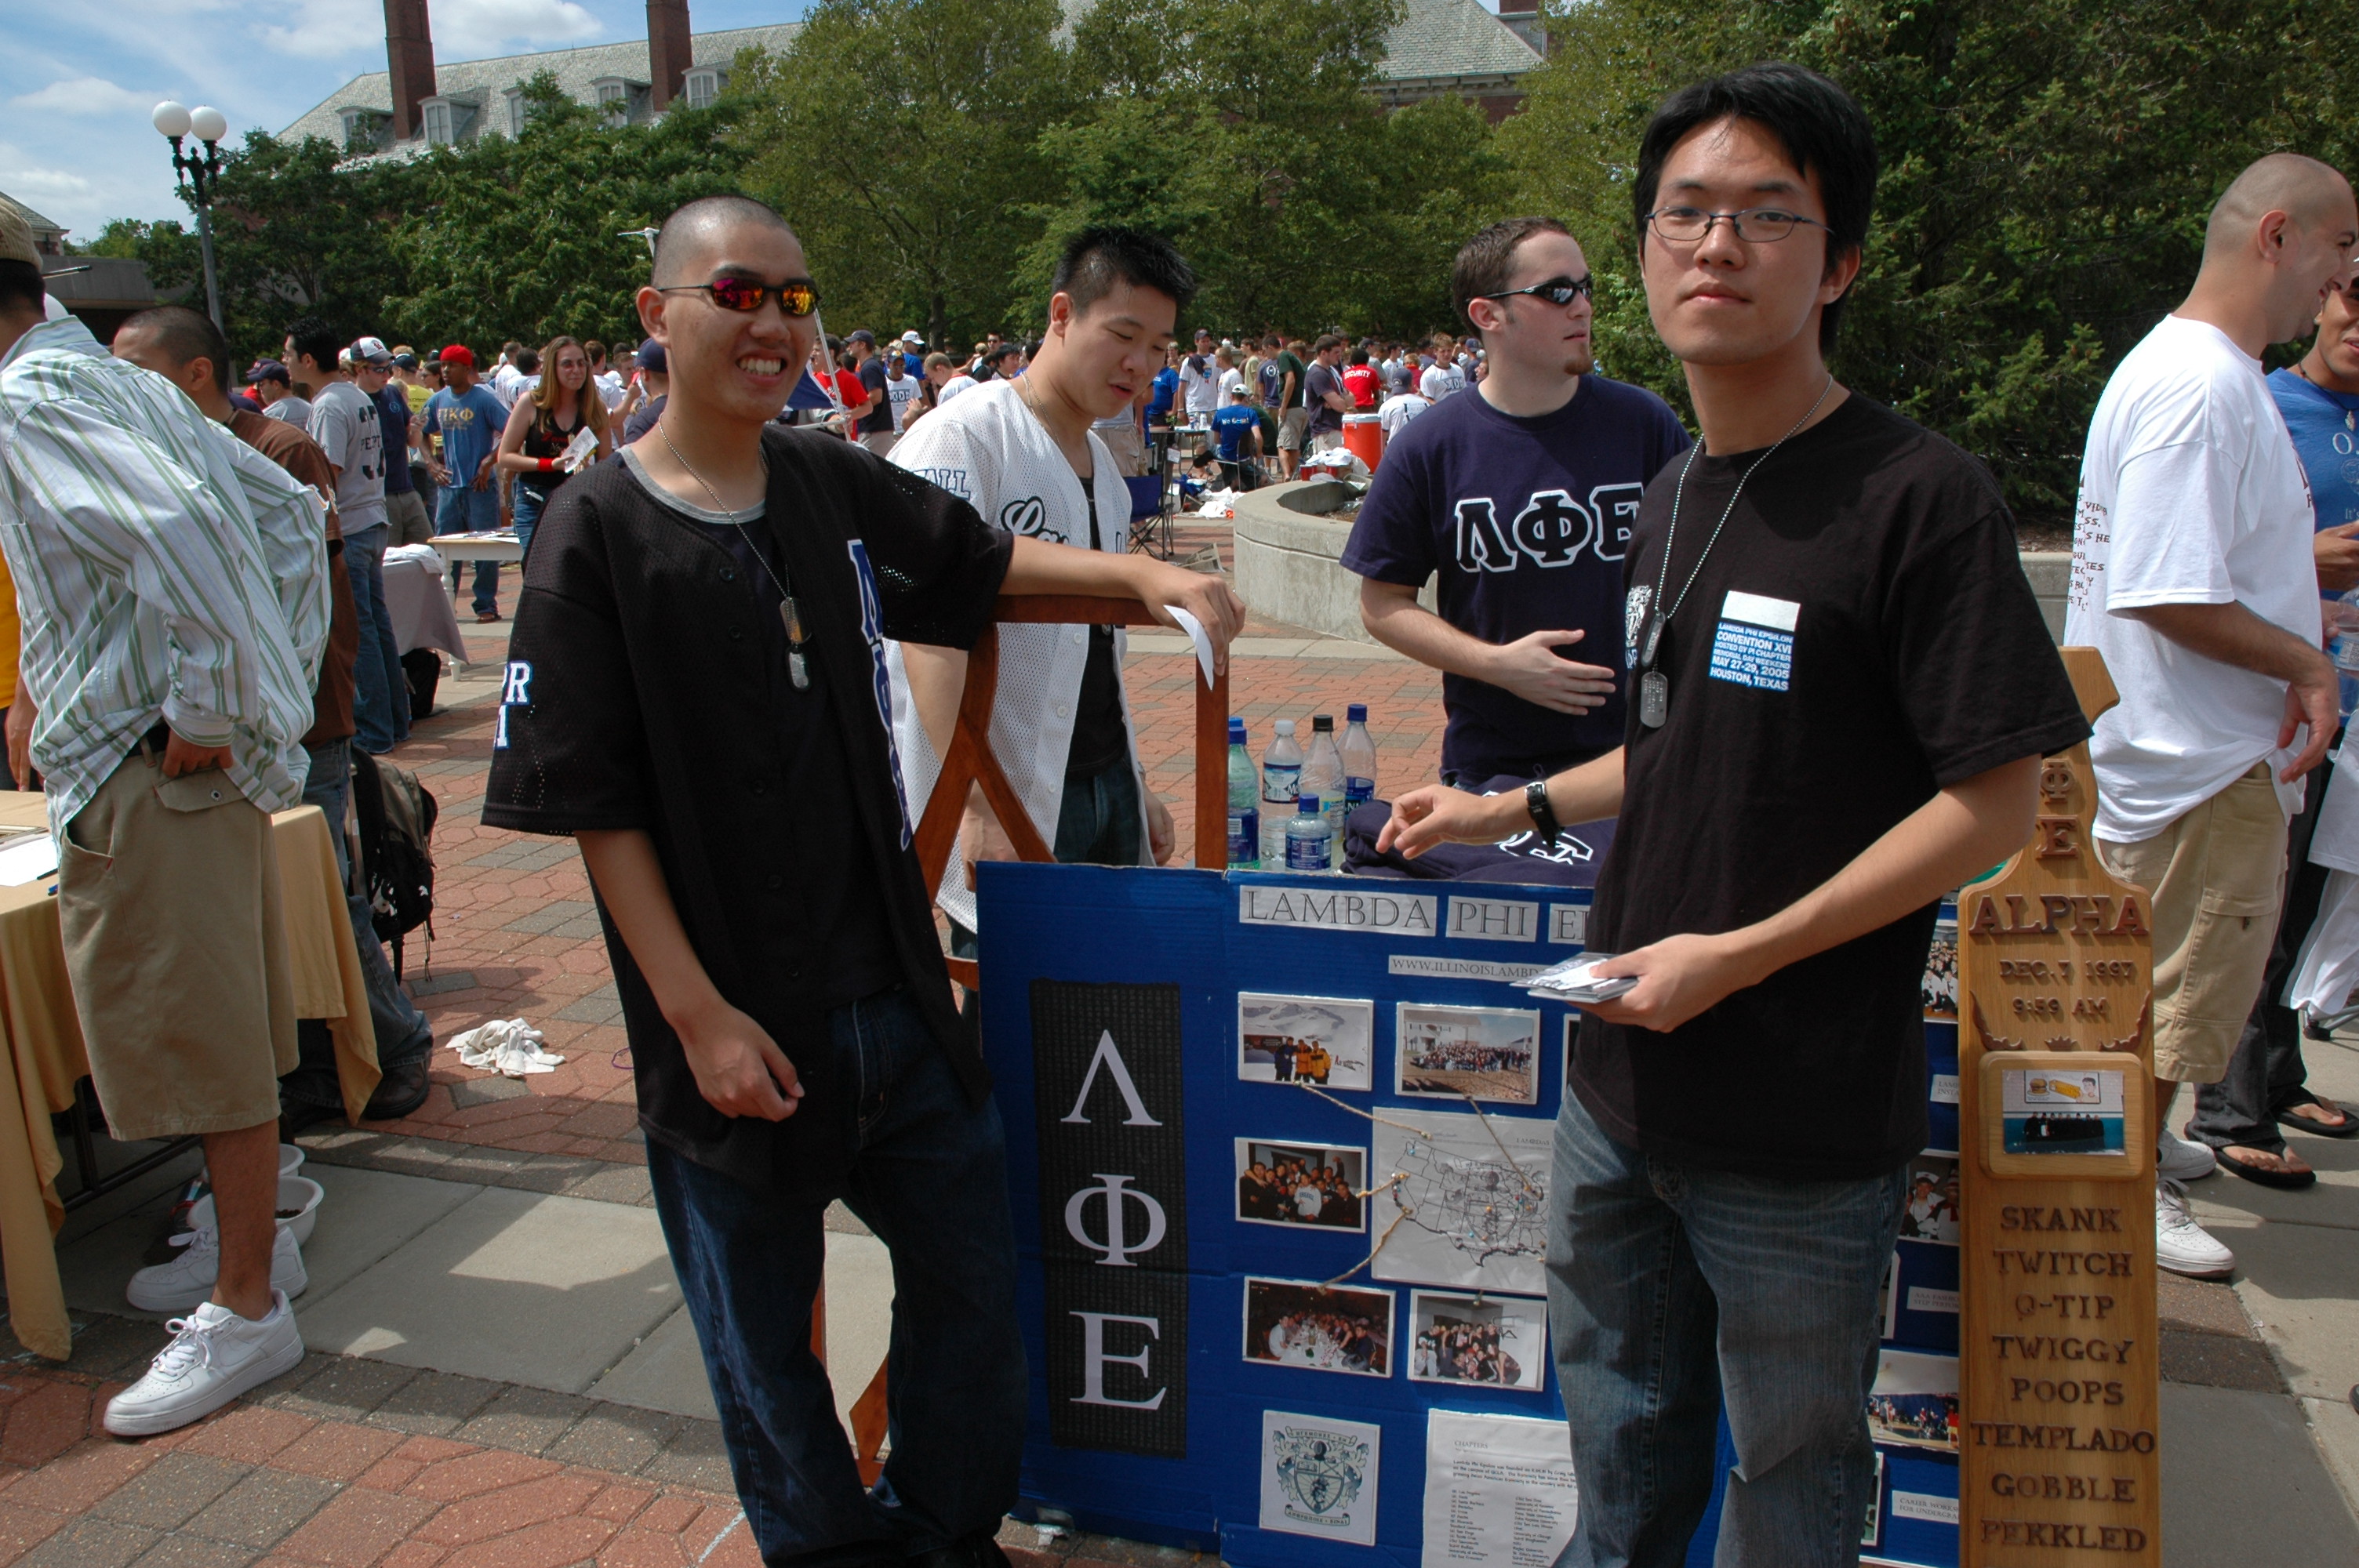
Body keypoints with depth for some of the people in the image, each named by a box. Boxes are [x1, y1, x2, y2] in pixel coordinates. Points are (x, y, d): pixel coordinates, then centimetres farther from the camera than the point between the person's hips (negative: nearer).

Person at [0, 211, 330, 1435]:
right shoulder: (119, 381, 16)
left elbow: (178, 528, -31)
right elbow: (286, 509, 18)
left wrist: (206, 711, -22)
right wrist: (282, 677, 14)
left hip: (149, 769, -10)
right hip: (207, 753, 10)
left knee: (200, 1030, -1)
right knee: (217, 1016, 18)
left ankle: (246, 1309, 10)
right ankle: (248, 1242, 33)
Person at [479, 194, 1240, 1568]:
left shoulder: (838, 488, 3)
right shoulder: (597, 537, -9)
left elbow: (983, 562, 18)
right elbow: (594, 807, -11)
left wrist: (1147, 576, 2)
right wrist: (698, 1013, -15)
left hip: (898, 987, 4)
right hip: (739, 1022, -4)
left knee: (973, 1270, 14)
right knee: (764, 1328, 14)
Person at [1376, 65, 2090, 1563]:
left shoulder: (1920, 497, -15)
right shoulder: (1674, 493, 9)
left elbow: (1993, 800, -16)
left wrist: (1745, 954, -20)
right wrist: (1516, 810, 14)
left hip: (1801, 1127, -6)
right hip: (1621, 1083, 7)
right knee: (1619, 1428, 24)